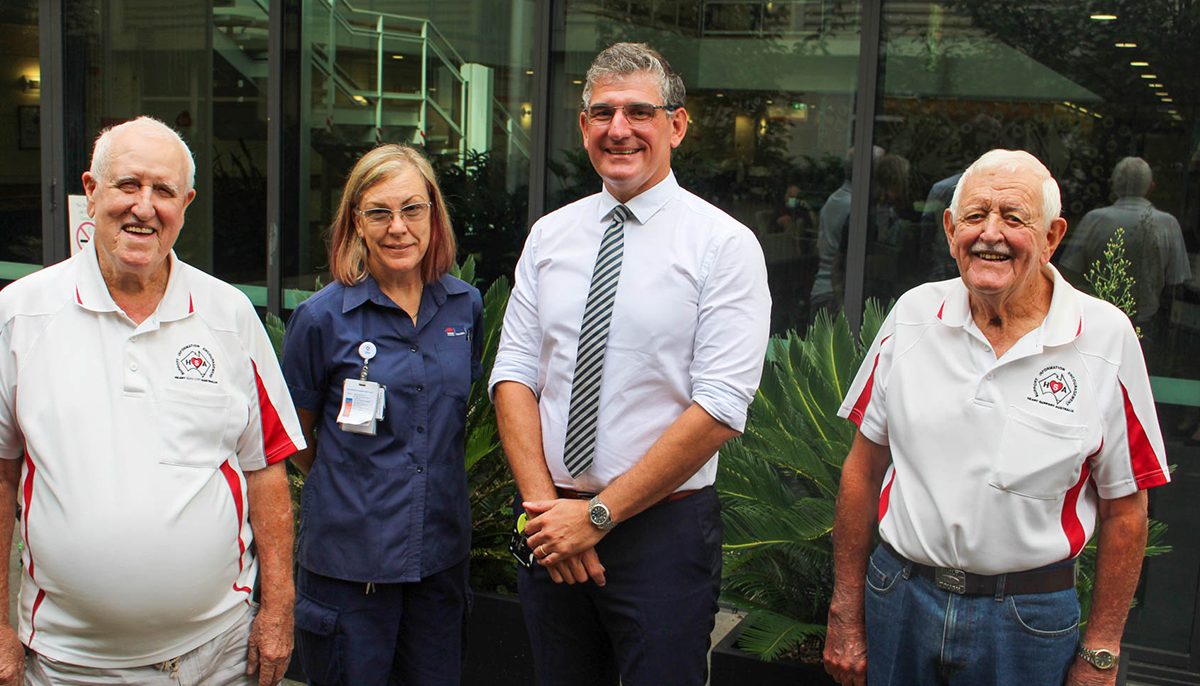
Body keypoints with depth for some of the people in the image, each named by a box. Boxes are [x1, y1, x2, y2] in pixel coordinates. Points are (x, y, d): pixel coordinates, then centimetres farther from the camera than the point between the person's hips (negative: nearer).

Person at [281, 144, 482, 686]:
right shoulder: (324, 317, -9)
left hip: (441, 552, 4)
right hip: (349, 555, -3)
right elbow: (294, 436, 3)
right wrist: (344, 492, 9)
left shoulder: (465, 306, 2)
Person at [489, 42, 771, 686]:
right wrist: (542, 503, -9)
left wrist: (598, 514, -15)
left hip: (664, 529, -4)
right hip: (550, 530, 4)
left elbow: (718, 410, -14)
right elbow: (513, 373, 4)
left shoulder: (724, 244, -8)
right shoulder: (549, 235, 6)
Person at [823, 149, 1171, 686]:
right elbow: (864, 466, 3)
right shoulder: (913, 315, -3)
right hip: (898, 597, 2)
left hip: (1029, 619, -2)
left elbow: (1123, 510, -4)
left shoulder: (1105, 336, -9)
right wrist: (845, 614, 4)